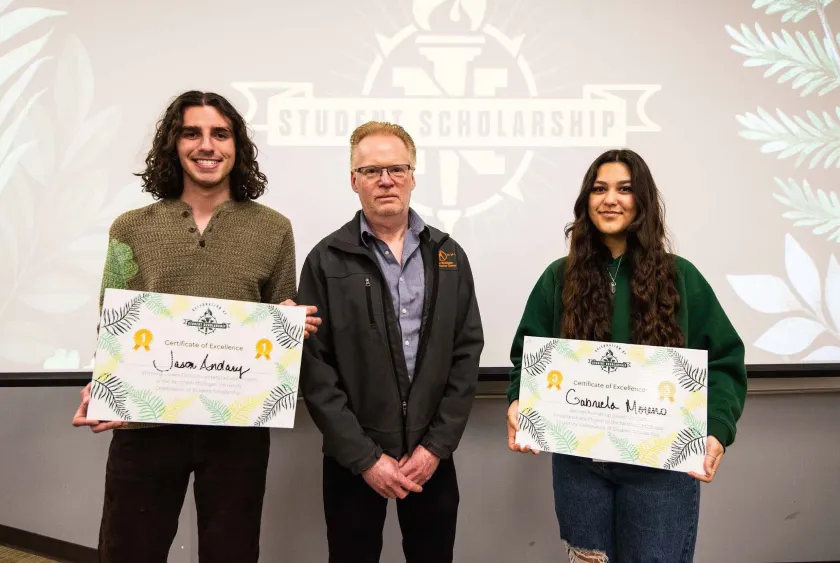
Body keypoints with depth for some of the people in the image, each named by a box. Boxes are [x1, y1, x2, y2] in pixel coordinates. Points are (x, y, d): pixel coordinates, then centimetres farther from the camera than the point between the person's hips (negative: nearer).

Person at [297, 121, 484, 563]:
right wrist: (364, 456, -11)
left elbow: (467, 355, 2)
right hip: (352, 459, -2)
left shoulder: (449, 257, 4)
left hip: (432, 456, 2)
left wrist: (437, 445, -6)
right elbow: (314, 368, -7)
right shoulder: (327, 260, -3)